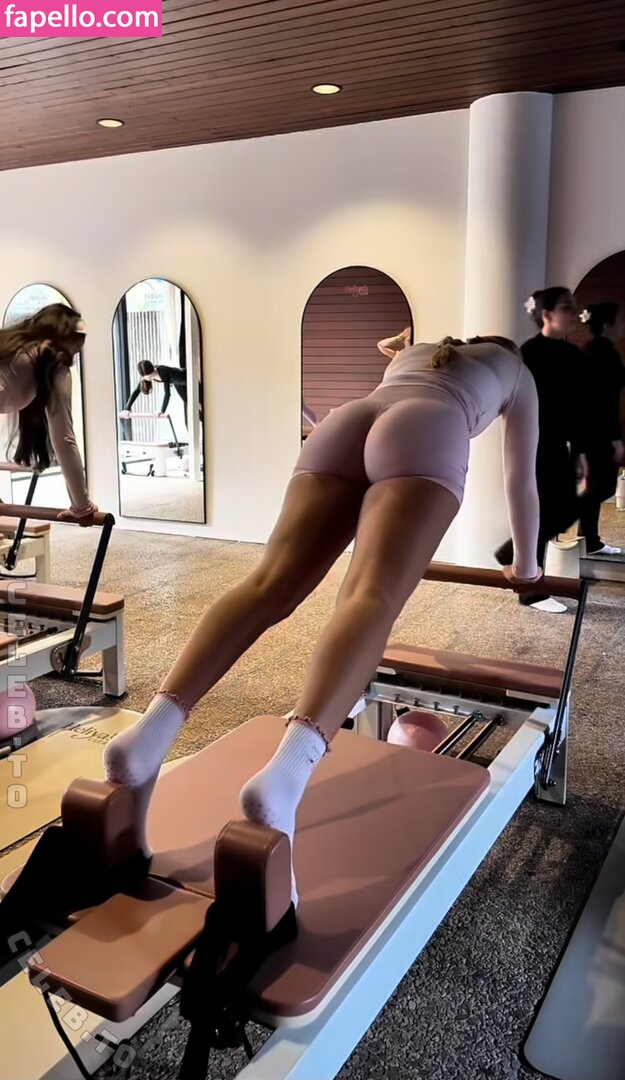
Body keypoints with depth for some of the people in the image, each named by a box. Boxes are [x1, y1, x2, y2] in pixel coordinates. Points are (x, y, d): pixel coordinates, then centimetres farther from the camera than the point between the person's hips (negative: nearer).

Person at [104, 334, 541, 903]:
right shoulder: (517, 370, 38)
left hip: (343, 424, 5)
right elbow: (522, 481, 39)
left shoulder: (411, 353, 49)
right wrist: (526, 565, 52)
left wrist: (399, 544, 64)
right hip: (423, 435, -4)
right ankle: (286, 774, -51)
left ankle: (154, 727, -38)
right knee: (373, 598, -26)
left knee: (271, 586, -15)